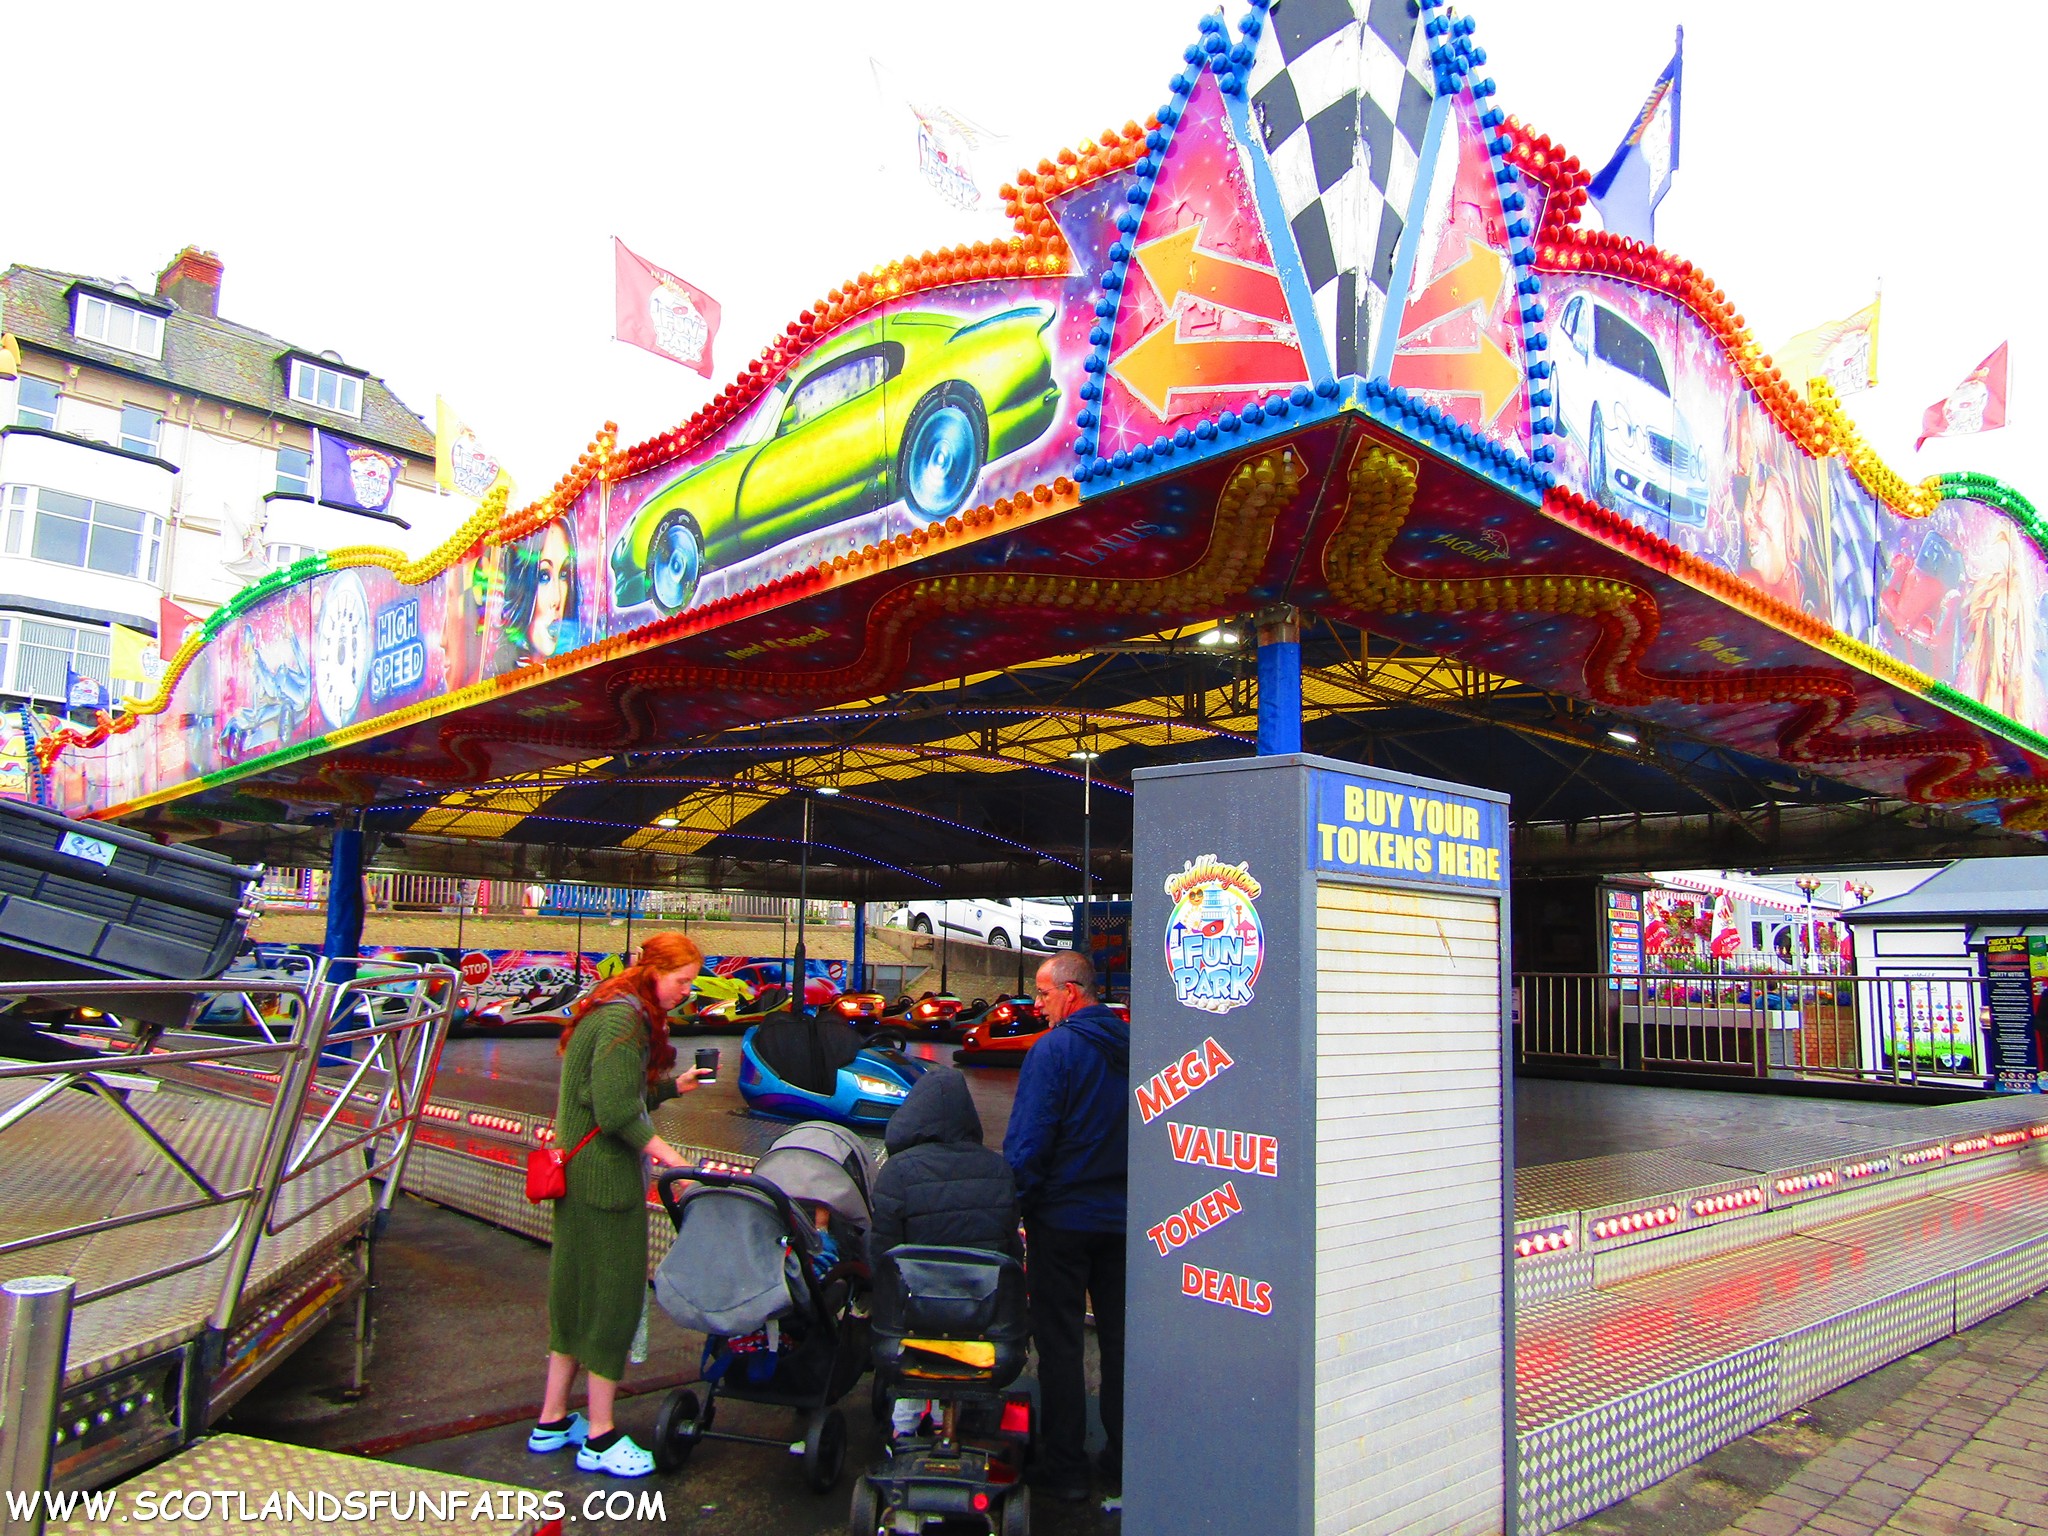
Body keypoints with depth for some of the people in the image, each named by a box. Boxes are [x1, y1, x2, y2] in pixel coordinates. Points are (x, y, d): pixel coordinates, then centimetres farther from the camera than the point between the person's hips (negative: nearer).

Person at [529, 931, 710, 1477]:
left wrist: (674, 1085, 10)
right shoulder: (623, 1021, -18)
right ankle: (599, 1437, 10)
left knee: (577, 1290, 17)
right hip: (606, 1179, -10)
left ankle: (552, 1421, 28)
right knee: (615, 1293, -1)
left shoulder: (624, 1014, 14)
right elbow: (616, 1110, -24)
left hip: (583, 1173, 10)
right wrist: (661, 1150, -20)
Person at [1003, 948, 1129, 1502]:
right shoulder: (1130, 1046, 4)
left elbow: (1027, 1140, -18)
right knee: (1119, 1337, 14)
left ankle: (1065, 1467, 11)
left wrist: (1014, 1205, -7)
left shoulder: (1054, 1049, -15)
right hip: (1123, 1217, 6)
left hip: (1064, 1216, -6)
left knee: (1058, 1339, 5)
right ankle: (1122, 1459, 23)